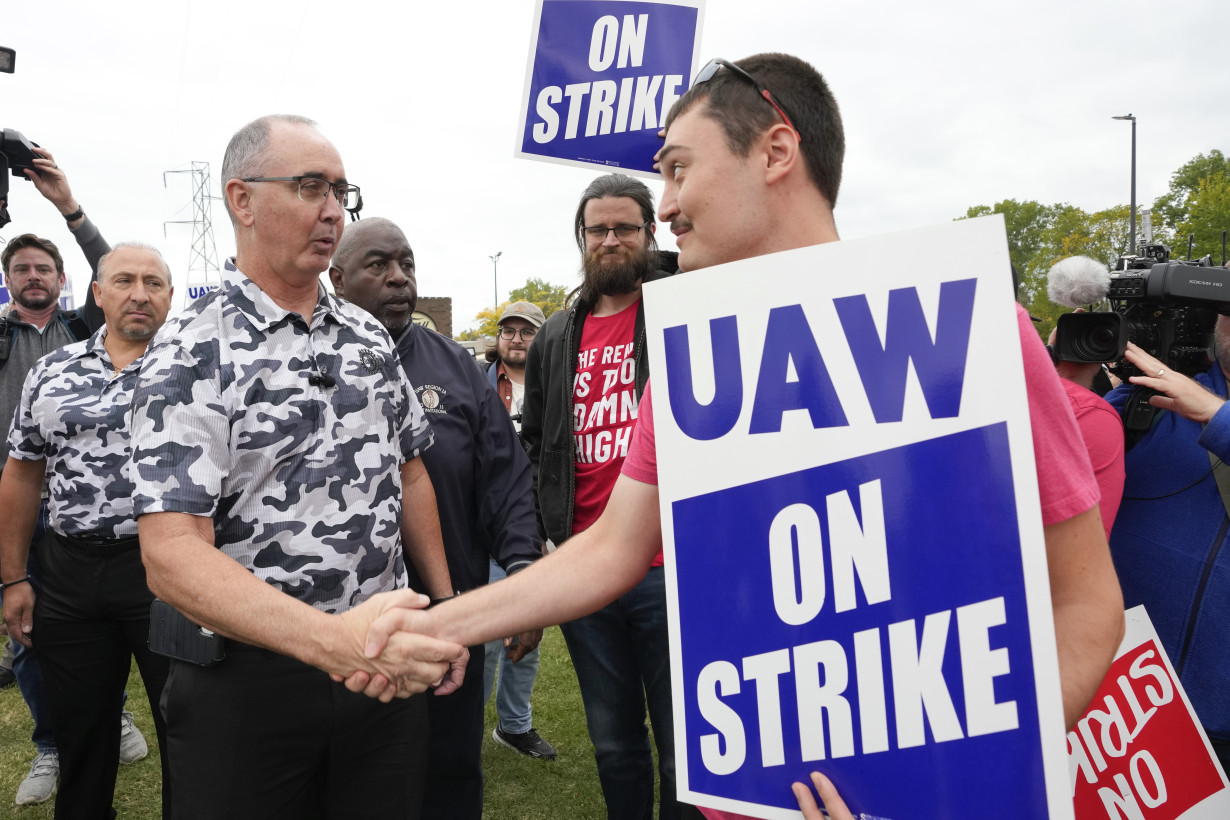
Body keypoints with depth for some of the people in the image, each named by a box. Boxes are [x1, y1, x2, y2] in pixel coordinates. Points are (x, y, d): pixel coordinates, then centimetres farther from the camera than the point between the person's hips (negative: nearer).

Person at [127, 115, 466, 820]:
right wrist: (330, 639, -33)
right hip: (248, 677, -5)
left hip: (388, 660, 5)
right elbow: (172, 554, -20)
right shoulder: (191, 352, -12)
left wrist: (445, 609, 11)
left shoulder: (369, 335, 6)